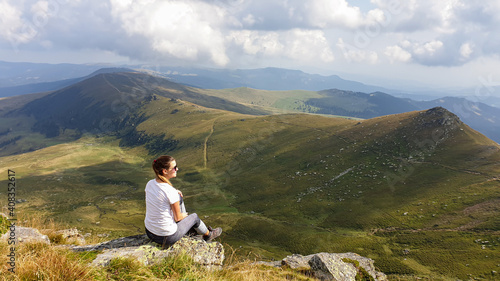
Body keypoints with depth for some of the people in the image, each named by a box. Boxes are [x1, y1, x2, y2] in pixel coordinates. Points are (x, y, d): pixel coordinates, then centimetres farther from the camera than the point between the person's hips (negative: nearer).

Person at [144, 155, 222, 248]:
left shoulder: (149, 184, -7)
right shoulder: (171, 192, -28)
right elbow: (177, 218, -14)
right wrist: (184, 215, 8)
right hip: (167, 238, -7)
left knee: (179, 197, 19)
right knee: (194, 216, 19)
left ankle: (189, 227, 44)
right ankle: (208, 234, 50)